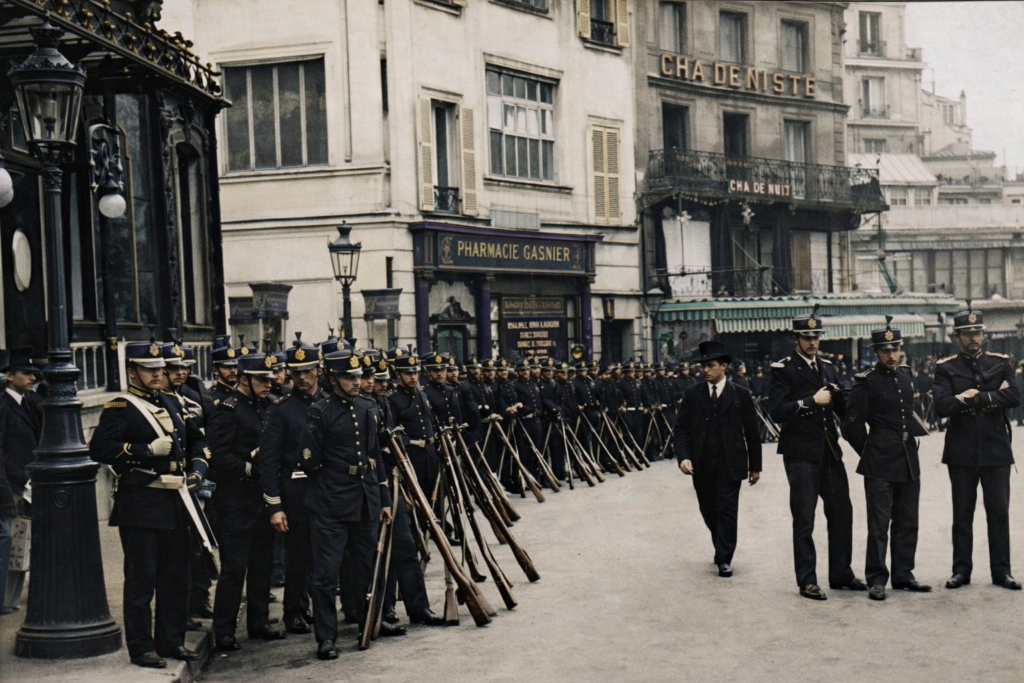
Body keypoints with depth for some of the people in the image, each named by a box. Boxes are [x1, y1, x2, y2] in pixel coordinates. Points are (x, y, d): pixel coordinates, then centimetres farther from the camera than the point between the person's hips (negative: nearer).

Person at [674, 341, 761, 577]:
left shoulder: (741, 394, 1)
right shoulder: (693, 394, 5)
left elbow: (752, 431, 4)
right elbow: (681, 429, 3)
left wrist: (755, 465, 4)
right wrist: (683, 456, -13)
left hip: (730, 463, -3)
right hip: (701, 465, 3)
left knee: (727, 511, -4)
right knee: (708, 511, 12)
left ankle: (724, 560, 5)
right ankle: (723, 547, 36)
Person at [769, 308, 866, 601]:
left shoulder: (827, 368, 15)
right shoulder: (783, 369, -5)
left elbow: (843, 410, 16)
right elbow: (778, 412, -15)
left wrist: (839, 394, -5)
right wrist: (812, 401, -18)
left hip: (830, 452, 6)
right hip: (801, 454, -6)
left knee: (841, 511, 11)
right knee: (804, 519, 0)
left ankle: (840, 573, 24)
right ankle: (807, 581, 7)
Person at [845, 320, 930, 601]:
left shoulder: (907, 375, 10)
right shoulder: (867, 382, -9)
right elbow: (854, 423, -8)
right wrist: (870, 452, -1)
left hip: (909, 461, 7)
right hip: (880, 465, -7)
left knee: (907, 522, 12)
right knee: (879, 524, -3)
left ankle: (903, 575, 23)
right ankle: (876, 580, 3)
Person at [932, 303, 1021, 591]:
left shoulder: (1000, 363, 6)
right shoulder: (946, 368, 1)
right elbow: (941, 406, -14)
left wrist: (974, 397, -14)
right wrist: (992, 397, -12)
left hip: (996, 449, 1)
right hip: (961, 452, -1)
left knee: (999, 512, 5)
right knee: (962, 514, 6)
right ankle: (961, 570, 14)